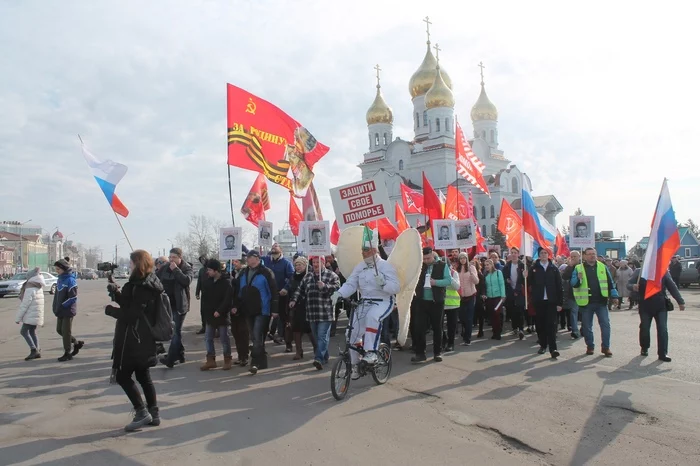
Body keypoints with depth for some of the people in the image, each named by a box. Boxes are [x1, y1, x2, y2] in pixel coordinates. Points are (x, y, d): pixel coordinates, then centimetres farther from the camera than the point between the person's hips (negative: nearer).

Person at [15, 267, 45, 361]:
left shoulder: (30, 289, -15)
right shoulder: (39, 289, 13)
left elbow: (24, 305, -17)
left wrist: (18, 317, -11)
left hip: (30, 316, -9)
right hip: (36, 315, 9)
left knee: (24, 331, -3)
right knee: (32, 332, 14)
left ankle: (34, 350, -9)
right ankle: (37, 351, 13)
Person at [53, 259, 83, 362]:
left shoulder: (70, 280, -17)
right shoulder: (60, 279, 10)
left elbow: (73, 297, -21)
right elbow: (57, 295, 17)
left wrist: (62, 306, -17)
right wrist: (56, 307, 8)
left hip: (68, 310, -9)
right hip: (60, 311, 9)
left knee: (66, 332, 0)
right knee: (59, 330, 15)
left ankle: (67, 353, 11)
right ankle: (77, 343, 29)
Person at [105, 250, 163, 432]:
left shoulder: (141, 287, -20)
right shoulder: (148, 283, 11)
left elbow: (132, 314, -23)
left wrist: (110, 310, -8)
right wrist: (117, 294, 0)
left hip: (134, 340, -10)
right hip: (144, 340, 10)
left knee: (122, 376, 1)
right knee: (143, 376, 15)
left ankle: (142, 412, 2)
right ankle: (154, 414, 20)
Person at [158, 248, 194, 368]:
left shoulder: (187, 268, -7)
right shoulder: (165, 268, 8)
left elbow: (187, 281, -24)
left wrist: (176, 269, -20)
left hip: (179, 305, -6)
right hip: (167, 304, 6)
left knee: (176, 331, -4)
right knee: (174, 331, 13)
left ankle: (170, 358, -5)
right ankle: (179, 354, 25)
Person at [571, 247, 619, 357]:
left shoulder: (602, 267, 7)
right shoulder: (578, 268, 1)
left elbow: (610, 282, 11)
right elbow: (573, 283, -5)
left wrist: (614, 296, 6)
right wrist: (578, 279, -25)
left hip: (601, 302, 1)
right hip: (586, 302, -1)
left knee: (605, 324, -1)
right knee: (587, 326, 6)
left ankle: (606, 347, 8)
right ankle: (590, 346, 19)